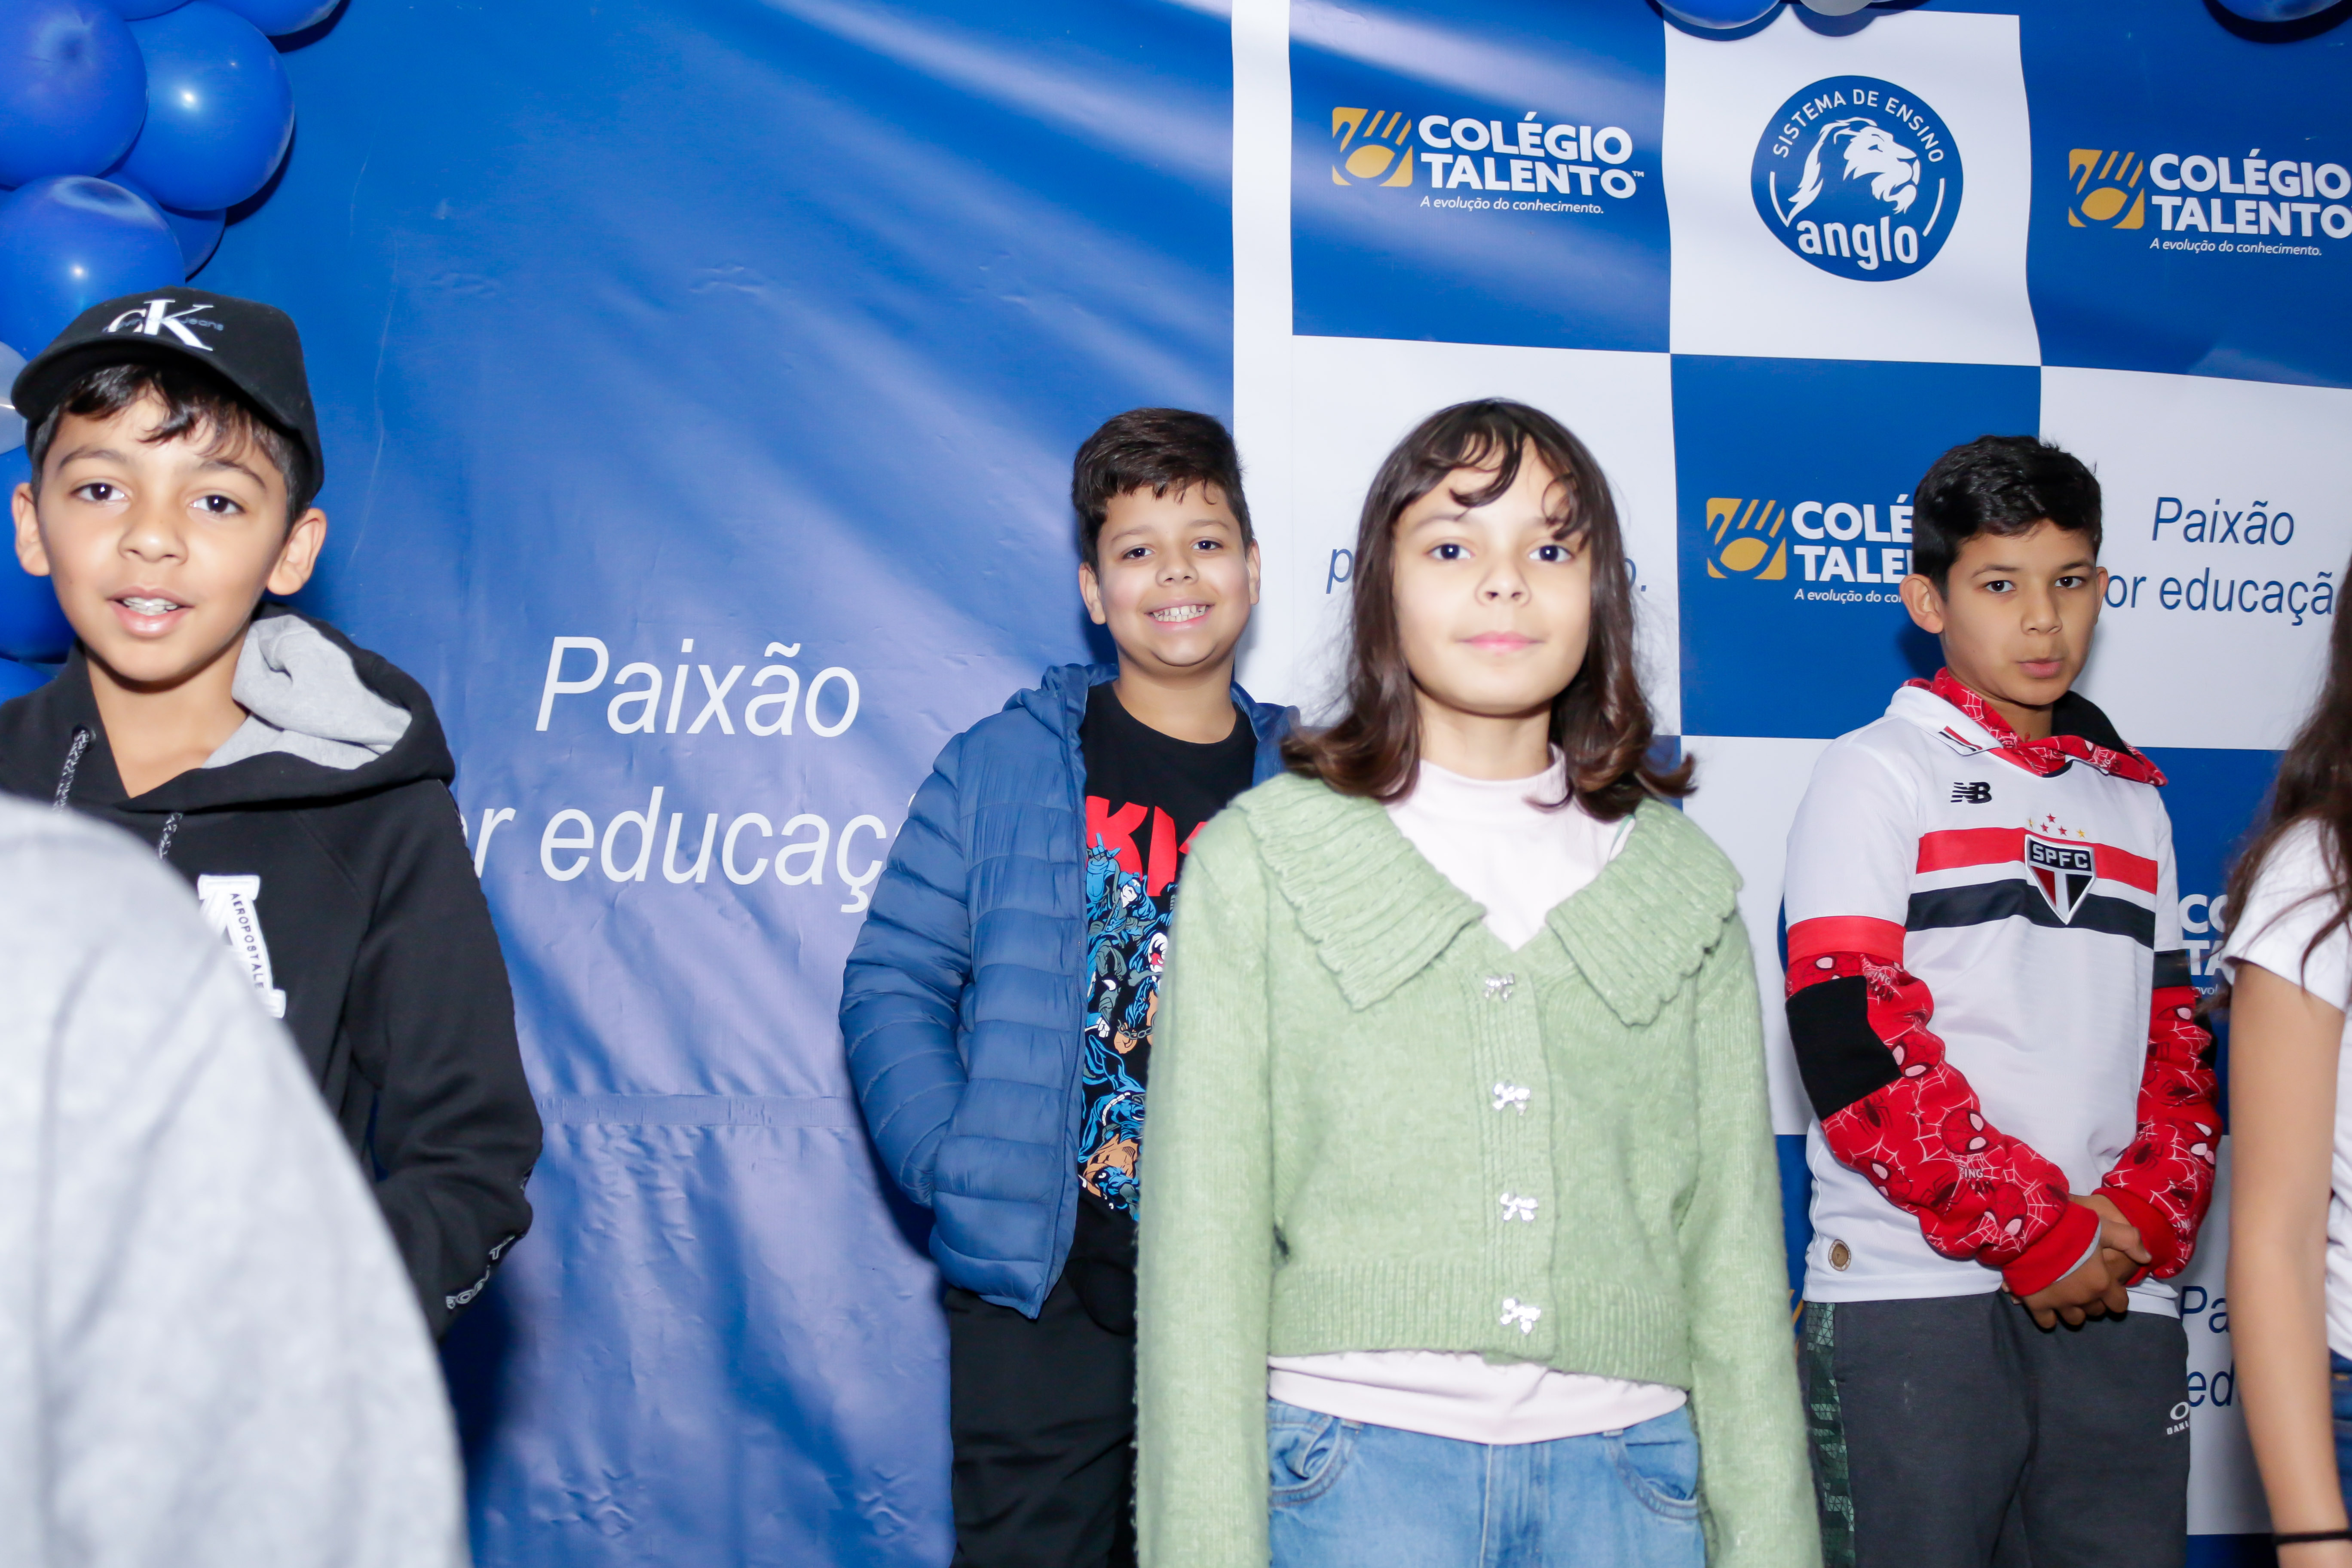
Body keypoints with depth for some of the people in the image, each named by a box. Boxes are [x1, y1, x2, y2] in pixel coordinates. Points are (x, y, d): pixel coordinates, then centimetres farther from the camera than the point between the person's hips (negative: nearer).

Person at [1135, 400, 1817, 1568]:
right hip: (1358, 1460, -2)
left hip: (1623, 1468, 3)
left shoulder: (1682, 883, 8)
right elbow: (1204, 1236, -2)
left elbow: (1732, 1235, 8)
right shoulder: (1258, 862, 1)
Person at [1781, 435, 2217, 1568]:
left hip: (2114, 1302, 5)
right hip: (1913, 1294, -5)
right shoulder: (1877, 774, 2)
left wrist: (2146, 1217, -2)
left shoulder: (2131, 803, 19)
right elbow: (1851, 1042, -9)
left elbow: (2177, 1048, 17)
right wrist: (2034, 1233, -11)